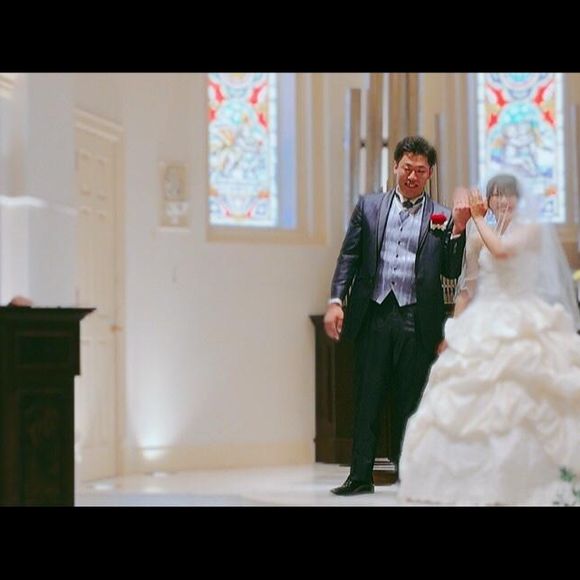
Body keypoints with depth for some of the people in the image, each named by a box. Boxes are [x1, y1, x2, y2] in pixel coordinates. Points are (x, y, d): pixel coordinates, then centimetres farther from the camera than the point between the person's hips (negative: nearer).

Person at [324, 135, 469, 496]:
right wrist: (336, 300, -4)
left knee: (410, 403, 6)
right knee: (367, 399, 4)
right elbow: (349, 256, 7)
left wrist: (458, 229, -10)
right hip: (373, 316, 1)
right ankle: (361, 476, 8)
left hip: (416, 321, -1)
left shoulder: (441, 218, 6)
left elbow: (452, 272, 2)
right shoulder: (369, 206, 10)